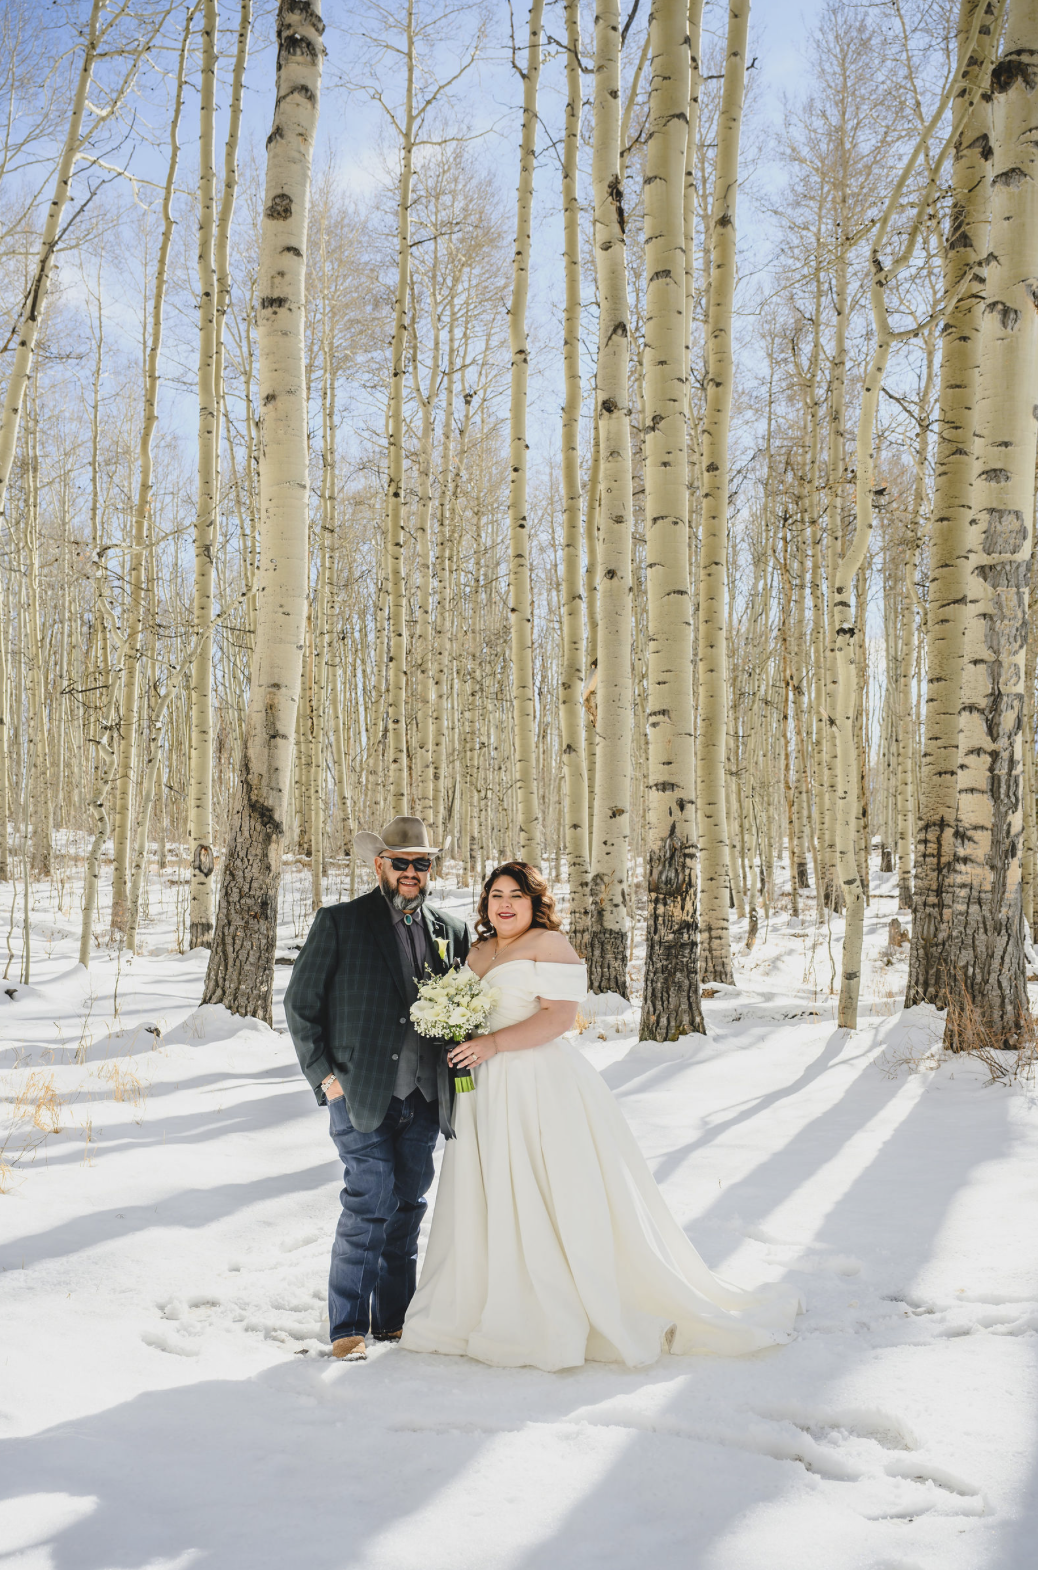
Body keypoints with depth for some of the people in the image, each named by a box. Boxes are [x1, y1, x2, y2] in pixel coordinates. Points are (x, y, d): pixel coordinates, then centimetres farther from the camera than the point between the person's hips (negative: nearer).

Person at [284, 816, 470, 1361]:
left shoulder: (451, 930, 11)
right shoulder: (339, 923, 0)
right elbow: (300, 1004, 1)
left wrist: (455, 1079, 6)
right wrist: (323, 1074, -5)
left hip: (422, 1098, 4)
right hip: (360, 1094, -4)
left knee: (408, 1206, 10)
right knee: (371, 1200, -10)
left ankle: (394, 1318, 24)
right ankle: (348, 1327, 2)